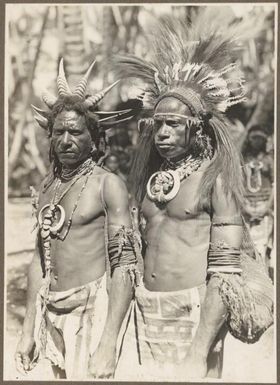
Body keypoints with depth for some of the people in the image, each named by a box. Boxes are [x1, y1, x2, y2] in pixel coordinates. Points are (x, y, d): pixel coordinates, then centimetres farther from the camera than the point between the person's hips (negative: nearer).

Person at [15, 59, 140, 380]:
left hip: (92, 310, -6)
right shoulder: (47, 187, 10)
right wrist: (28, 331, 14)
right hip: (52, 313, 6)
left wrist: (109, 344, -20)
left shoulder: (108, 185, -9)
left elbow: (124, 267, -13)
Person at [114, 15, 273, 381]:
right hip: (144, 316, 5)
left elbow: (226, 272, -11)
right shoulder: (151, 176, 10)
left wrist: (201, 352, -18)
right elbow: (137, 254, 13)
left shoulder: (215, 177, -6)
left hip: (194, 316, -5)